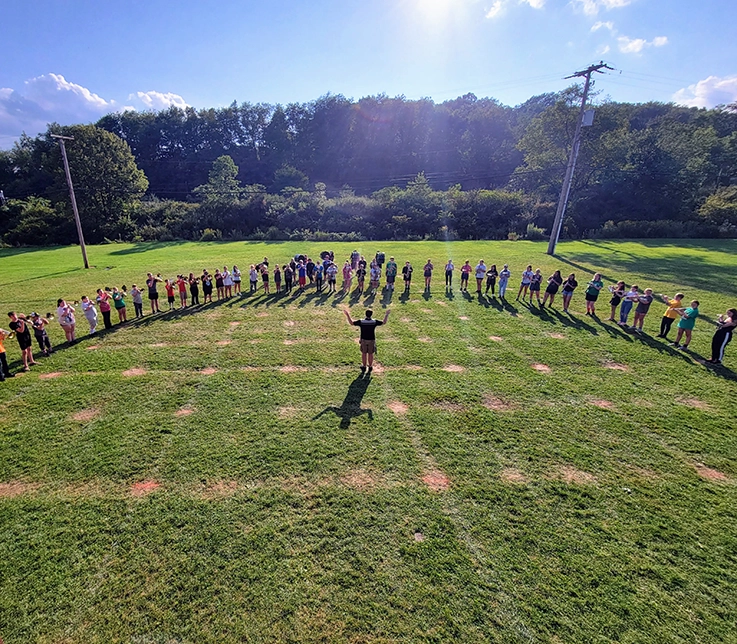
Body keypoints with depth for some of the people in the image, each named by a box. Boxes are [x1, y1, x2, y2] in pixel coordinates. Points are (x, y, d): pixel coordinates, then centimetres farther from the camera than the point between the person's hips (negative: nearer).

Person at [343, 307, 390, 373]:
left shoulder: (361, 321, -16)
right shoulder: (374, 322, -16)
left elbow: (351, 323, -4)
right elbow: (384, 322, -1)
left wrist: (347, 315, 4)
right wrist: (386, 314, 10)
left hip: (363, 340, 0)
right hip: (371, 340, 0)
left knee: (364, 354, 15)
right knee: (370, 354, 14)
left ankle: (364, 367, 25)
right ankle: (370, 367, 25)